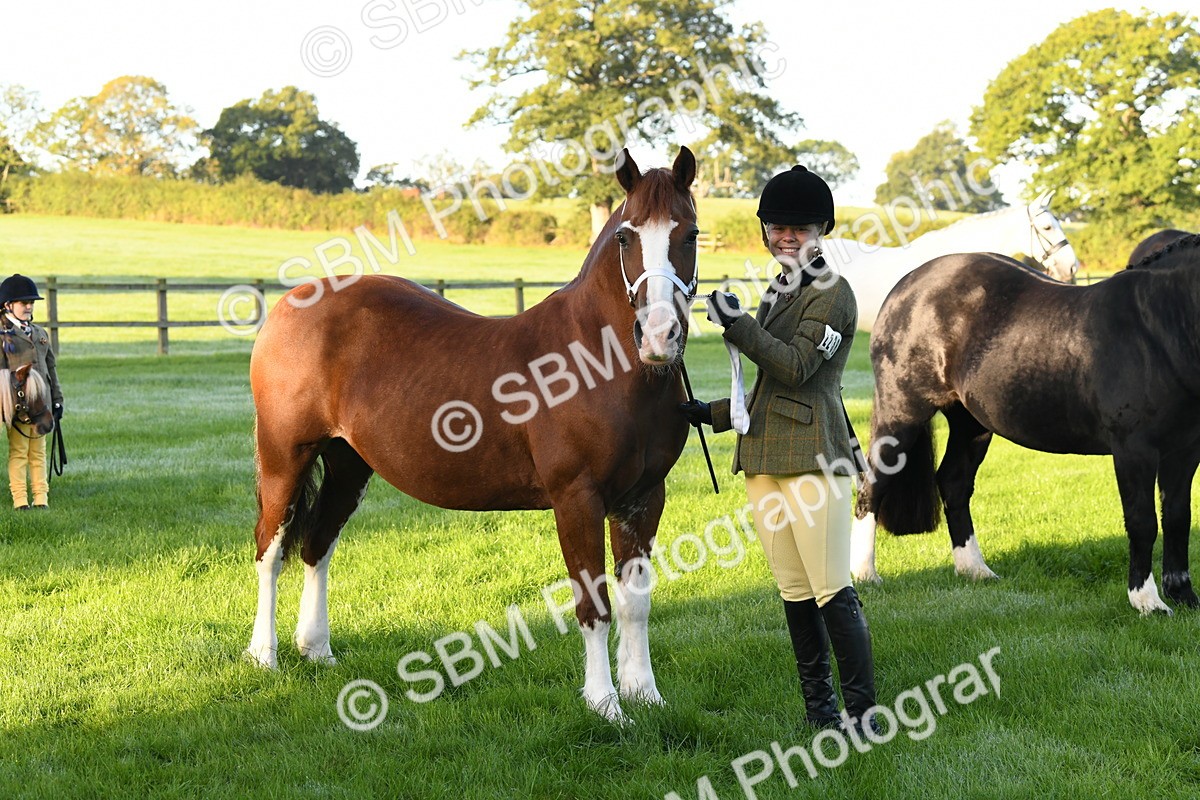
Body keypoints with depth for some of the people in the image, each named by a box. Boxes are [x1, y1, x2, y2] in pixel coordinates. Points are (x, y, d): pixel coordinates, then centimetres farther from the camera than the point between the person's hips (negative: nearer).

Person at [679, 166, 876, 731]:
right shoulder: (778, 292, 19)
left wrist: (736, 324, -19)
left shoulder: (832, 293, -6)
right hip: (763, 456, 9)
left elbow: (797, 366, -17)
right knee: (794, 591, 10)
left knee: (833, 591, -9)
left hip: (812, 456, -9)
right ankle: (819, 704, 17)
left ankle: (862, 712, -5)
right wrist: (714, 414, 22)